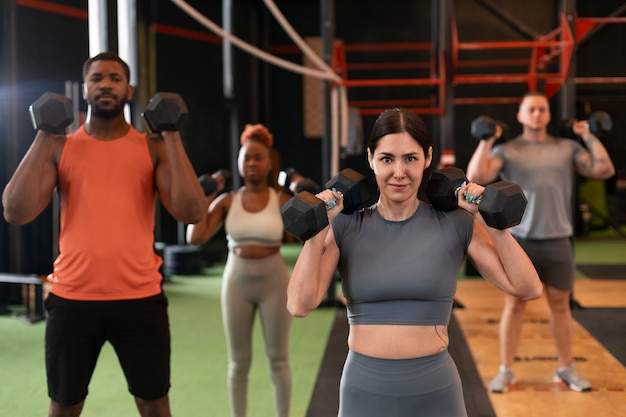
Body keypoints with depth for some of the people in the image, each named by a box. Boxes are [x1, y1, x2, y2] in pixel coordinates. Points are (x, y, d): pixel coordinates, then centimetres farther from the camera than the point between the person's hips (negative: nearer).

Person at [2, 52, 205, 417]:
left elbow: (191, 211, -12)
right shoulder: (59, 147, 4)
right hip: (72, 298, 1)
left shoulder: (153, 147, 2)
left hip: (140, 297, 0)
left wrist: (172, 137, -12)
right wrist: (43, 137, -10)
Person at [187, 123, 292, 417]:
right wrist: (206, 198, -6)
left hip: (273, 281, -1)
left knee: (278, 359, 8)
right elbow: (195, 238, -10)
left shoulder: (282, 200, -4)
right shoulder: (227, 201, -1)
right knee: (239, 361, 11)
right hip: (237, 282, 1)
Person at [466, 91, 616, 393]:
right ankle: (505, 371, 13)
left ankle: (565, 369, 24)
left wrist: (590, 137, 0)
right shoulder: (507, 150, 1)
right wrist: (486, 140, -12)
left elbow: (605, 170, -2)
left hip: (558, 241, 2)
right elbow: (476, 176, -14)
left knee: (560, 304, 10)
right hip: (521, 241, -2)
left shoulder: (567, 148, 8)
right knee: (514, 304, 3)